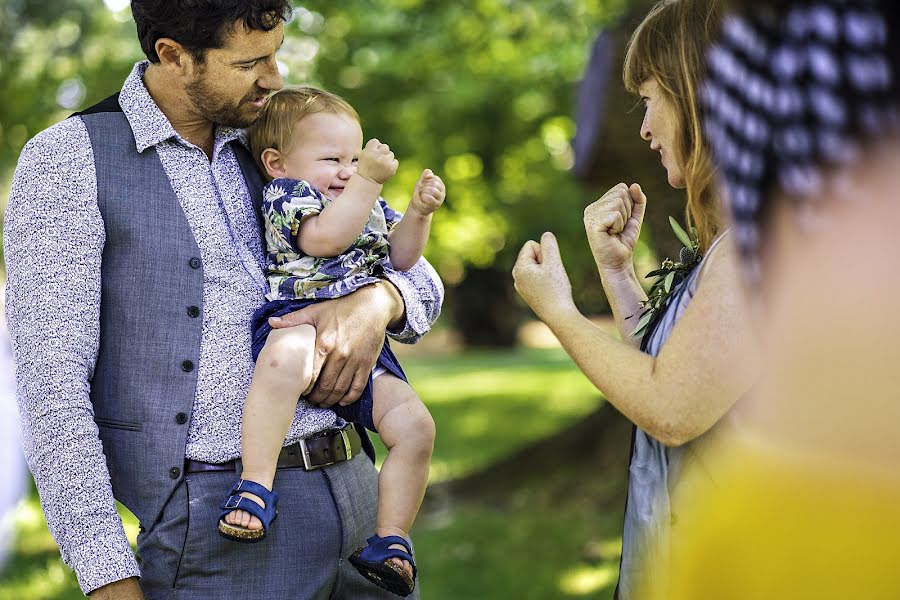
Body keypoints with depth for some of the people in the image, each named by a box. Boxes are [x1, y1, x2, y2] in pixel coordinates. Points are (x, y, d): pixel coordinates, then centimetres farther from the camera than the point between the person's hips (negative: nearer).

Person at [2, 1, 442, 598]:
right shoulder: (67, 162, -4)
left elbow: (420, 280, 19)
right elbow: (51, 381, -10)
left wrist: (375, 303, -7)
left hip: (355, 487, 6)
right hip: (220, 526, -6)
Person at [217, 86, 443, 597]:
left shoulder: (368, 204, 26)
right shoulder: (283, 194, 1)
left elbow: (400, 256, 26)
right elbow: (325, 237, -17)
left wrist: (418, 213, 9)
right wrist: (370, 180, -19)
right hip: (299, 323, -7)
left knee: (415, 425, -11)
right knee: (286, 357, -43)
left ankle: (391, 537, 1)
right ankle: (257, 485, -40)